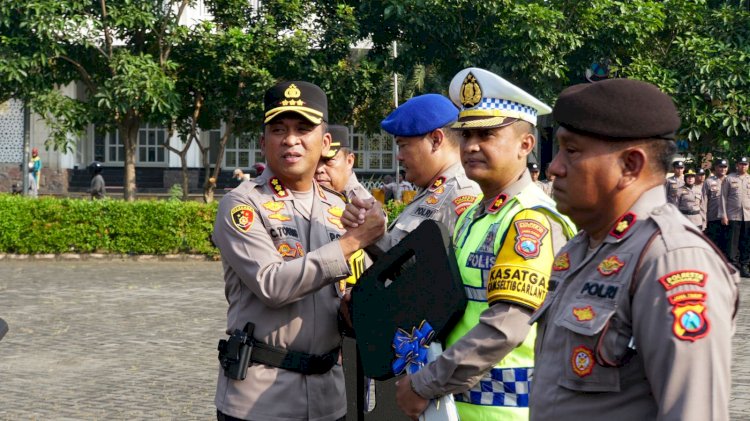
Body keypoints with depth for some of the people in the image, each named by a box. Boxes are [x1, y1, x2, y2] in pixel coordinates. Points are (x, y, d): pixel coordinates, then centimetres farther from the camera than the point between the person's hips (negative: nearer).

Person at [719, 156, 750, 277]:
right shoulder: (729, 179, 3)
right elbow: (723, 197, 2)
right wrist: (723, 215, -5)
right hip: (733, 216, -3)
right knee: (732, 244, -2)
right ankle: (732, 266, 4)